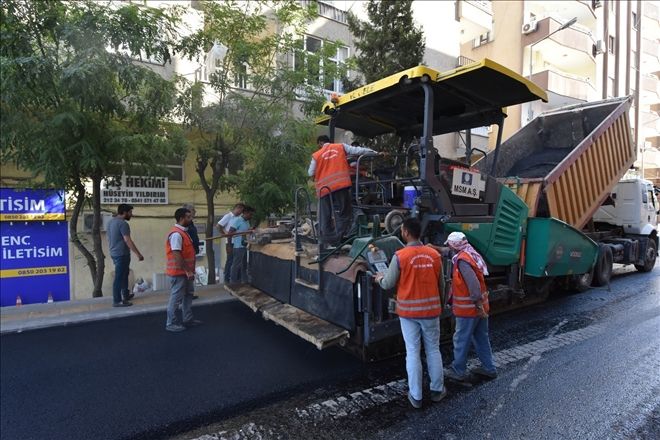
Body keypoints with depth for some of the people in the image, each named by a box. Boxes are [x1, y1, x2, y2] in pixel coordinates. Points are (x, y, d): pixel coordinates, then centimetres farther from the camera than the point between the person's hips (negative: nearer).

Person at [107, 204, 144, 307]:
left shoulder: (111, 222, 12)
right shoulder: (123, 223, -18)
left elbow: (110, 239, 20)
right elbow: (128, 241, -24)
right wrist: (138, 254, -22)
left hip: (114, 253, 10)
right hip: (122, 254, -10)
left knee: (124, 274, 22)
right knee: (119, 277, -3)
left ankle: (126, 295, 34)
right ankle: (117, 301, 3)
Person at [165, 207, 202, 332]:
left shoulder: (183, 231, 11)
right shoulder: (176, 234, -21)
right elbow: (177, 255, -25)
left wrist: (190, 270, 19)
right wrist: (187, 271, -23)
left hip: (185, 271, 10)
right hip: (179, 272, -10)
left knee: (188, 295, 17)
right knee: (176, 298, 0)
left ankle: (188, 319, 27)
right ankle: (171, 323, 11)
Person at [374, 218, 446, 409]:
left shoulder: (400, 256, -14)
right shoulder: (434, 254, -3)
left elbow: (388, 284, -8)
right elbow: (440, 283, 6)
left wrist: (379, 278, 15)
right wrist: (440, 304, 21)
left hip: (408, 310, -3)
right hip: (430, 309, 3)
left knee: (412, 352, 8)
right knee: (433, 350, 17)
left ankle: (416, 396, 18)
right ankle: (437, 390, 30)